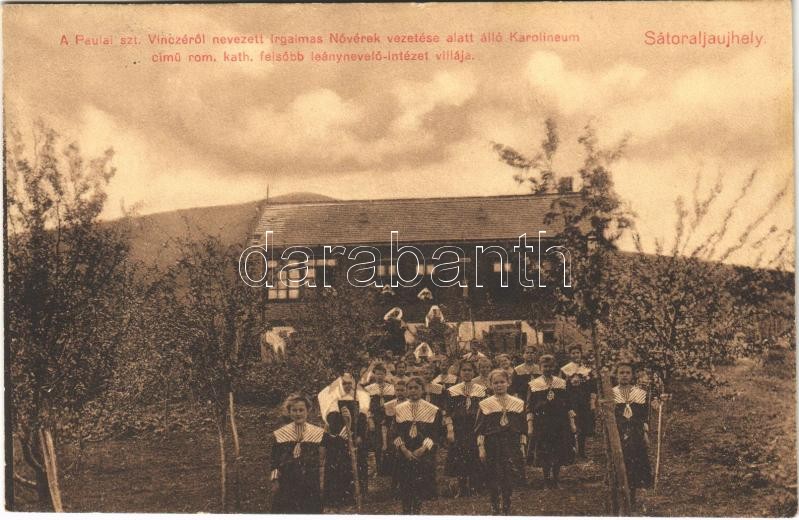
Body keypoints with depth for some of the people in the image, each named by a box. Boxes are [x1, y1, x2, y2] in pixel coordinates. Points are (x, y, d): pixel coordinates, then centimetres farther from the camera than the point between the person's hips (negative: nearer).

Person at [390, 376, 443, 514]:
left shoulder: (433, 410, 1)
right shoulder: (399, 409, 6)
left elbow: (434, 435, -2)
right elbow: (395, 433, 2)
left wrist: (422, 449, -14)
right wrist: (404, 450, -11)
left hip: (424, 455, -1)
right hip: (404, 455, 1)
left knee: (420, 487, -1)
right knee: (405, 487, 2)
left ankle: (417, 511, 11)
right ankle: (406, 512, 12)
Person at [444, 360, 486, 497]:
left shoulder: (481, 390, 7)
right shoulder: (452, 390, 5)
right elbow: (448, 413, 2)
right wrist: (450, 430, -8)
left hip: (476, 429, 0)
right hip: (458, 430, 0)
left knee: (475, 461, -1)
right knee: (459, 462, 0)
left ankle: (474, 490, 10)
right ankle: (462, 490, 12)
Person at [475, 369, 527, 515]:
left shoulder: (518, 403, 5)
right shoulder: (485, 404, 0)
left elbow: (523, 428, 8)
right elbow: (479, 429, 0)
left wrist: (522, 447, 3)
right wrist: (481, 448, -5)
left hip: (512, 445, 1)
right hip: (492, 445, -1)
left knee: (509, 478, 0)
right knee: (493, 478, 3)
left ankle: (506, 506, 17)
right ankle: (494, 505, 22)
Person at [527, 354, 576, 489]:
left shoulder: (562, 383, 8)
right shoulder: (534, 385, 1)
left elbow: (568, 405, 10)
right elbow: (530, 407, 0)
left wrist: (572, 423, 4)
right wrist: (530, 426, -6)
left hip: (560, 422, 2)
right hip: (542, 422, -2)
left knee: (559, 453, 5)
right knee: (544, 454, 1)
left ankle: (556, 480, 19)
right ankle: (547, 481, 15)